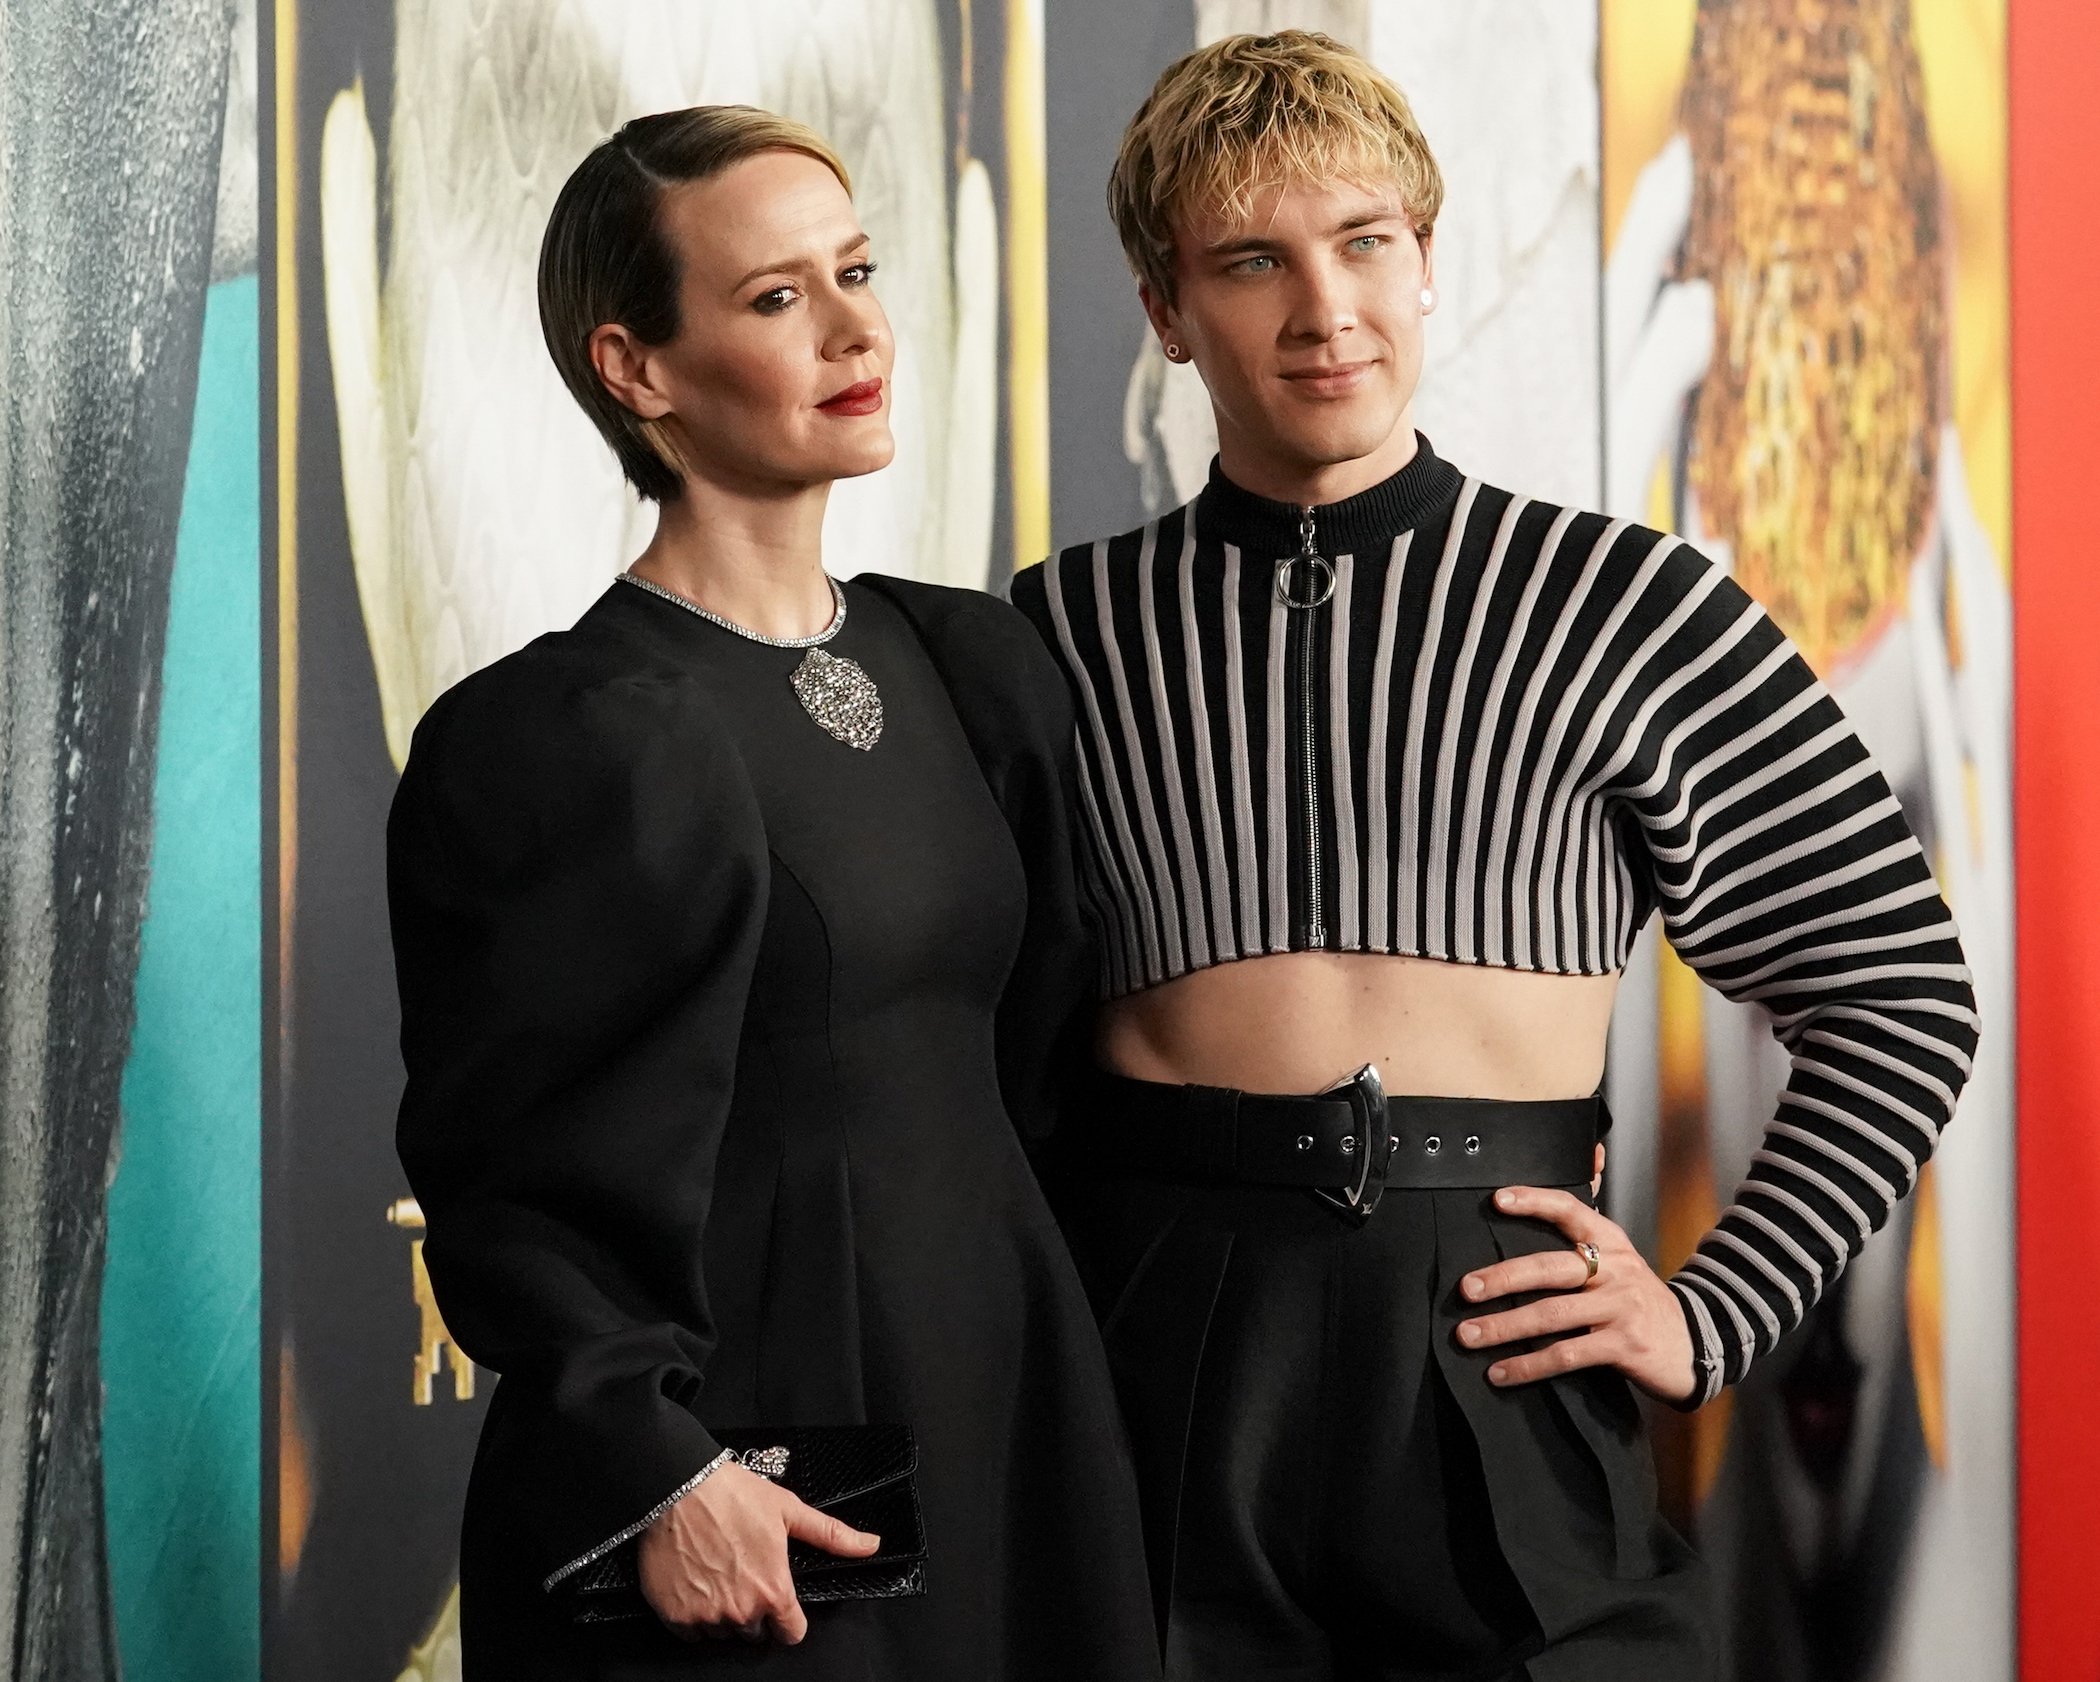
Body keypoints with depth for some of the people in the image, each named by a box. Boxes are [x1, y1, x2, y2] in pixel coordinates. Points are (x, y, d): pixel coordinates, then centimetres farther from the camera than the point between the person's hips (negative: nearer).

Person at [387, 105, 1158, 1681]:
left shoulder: (974, 663, 9)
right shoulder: (576, 736, -11)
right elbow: (513, 1167, -11)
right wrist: (653, 1472, -19)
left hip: (1004, 1409, 6)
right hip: (754, 1448, -6)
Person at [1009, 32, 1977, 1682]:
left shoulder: (1627, 606, 1)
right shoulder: (1064, 632, 6)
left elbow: (1902, 997, 4)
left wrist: (1710, 1314, -2)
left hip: (1501, 1349, -1)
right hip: (1167, 1344, 1)